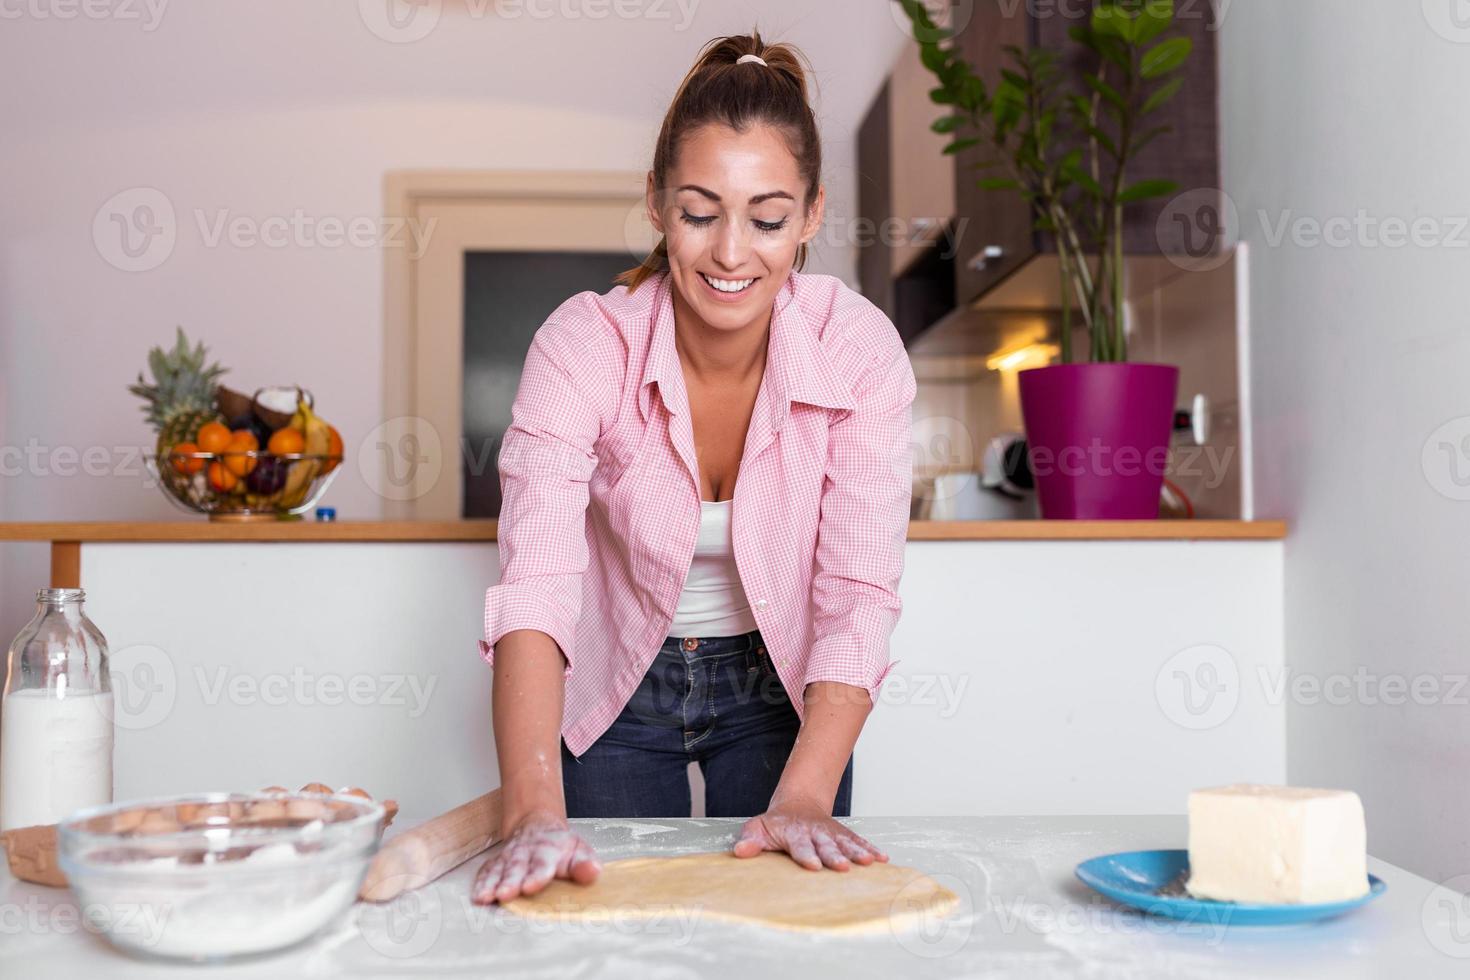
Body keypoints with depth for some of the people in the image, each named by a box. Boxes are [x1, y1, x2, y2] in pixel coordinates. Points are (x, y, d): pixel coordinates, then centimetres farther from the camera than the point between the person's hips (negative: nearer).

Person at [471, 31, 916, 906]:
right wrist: (535, 810, -48)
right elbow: (535, 584, -35)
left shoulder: (859, 348, -22)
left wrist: (804, 800, -37)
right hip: (619, 692, 0)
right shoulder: (584, 343, -25)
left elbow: (859, 596, -24)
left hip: (780, 689, 1)